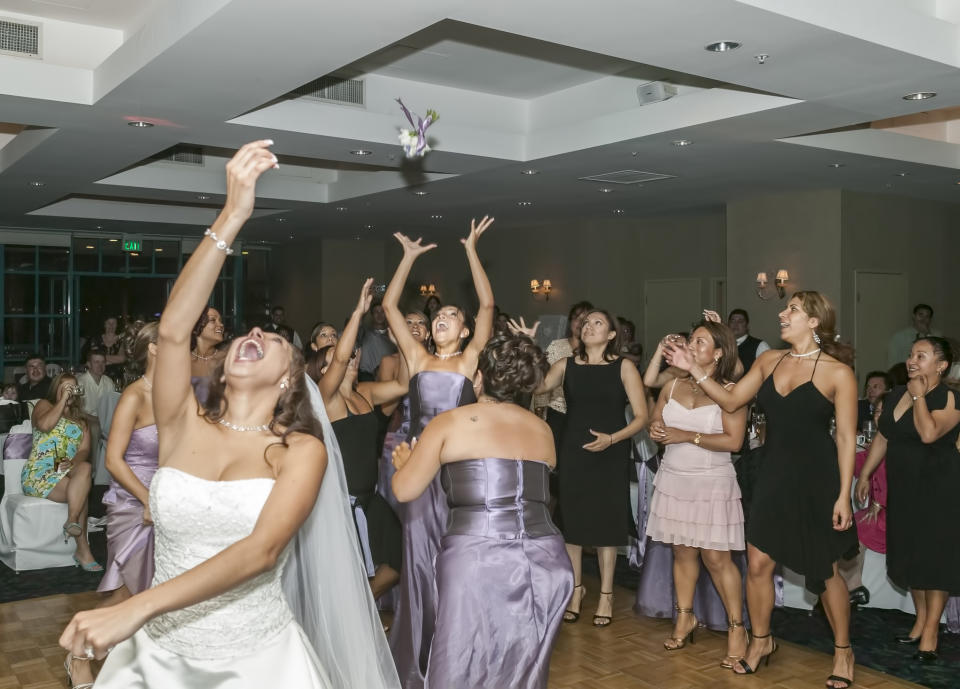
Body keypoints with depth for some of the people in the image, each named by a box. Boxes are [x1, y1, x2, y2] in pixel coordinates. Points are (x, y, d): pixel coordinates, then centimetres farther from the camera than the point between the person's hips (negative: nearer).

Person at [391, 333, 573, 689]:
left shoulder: (449, 423, 3)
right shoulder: (543, 430, 15)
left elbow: (405, 490, 5)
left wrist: (403, 462, 28)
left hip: (477, 559, -4)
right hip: (544, 560, 4)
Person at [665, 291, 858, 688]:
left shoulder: (837, 372, -10)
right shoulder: (769, 360, 5)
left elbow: (846, 438, -9)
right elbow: (731, 401, 6)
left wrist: (844, 495, -11)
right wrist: (693, 369, -4)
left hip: (816, 478, -4)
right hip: (773, 475, 5)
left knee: (824, 571, 7)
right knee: (758, 563, 7)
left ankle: (843, 651, 29)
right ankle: (761, 641, 29)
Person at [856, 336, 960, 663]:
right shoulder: (895, 396, 8)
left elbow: (929, 433, -28)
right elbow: (882, 437, 14)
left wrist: (919, 396, -17)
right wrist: (864, 474, 13)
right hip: (902, 486, 6)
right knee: (909, 553, 11)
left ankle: (931, 629, 6)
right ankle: (920, 618, 25)